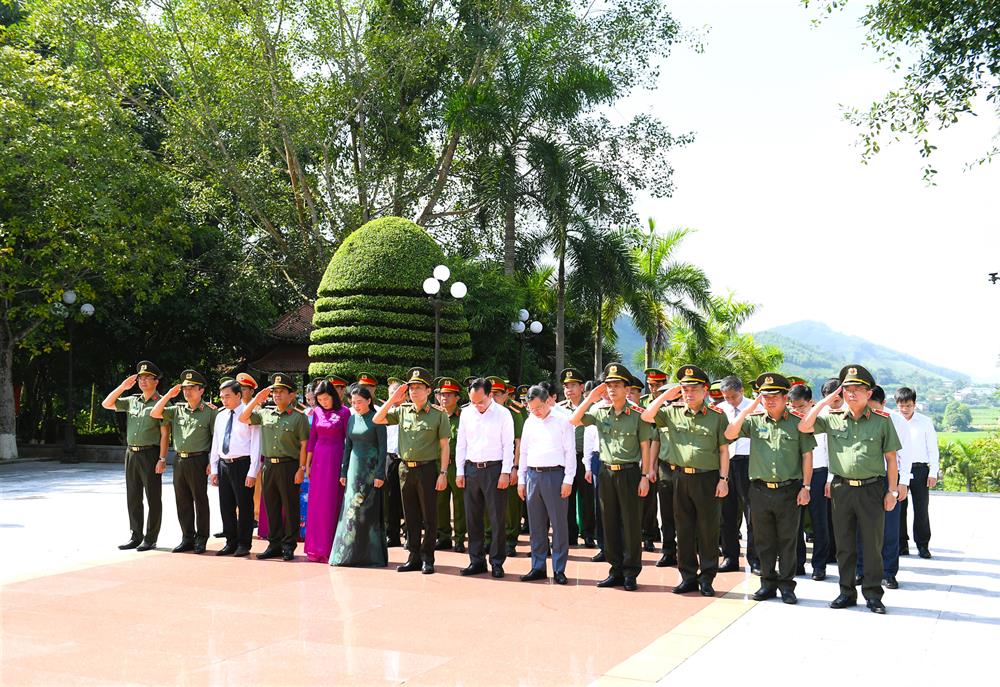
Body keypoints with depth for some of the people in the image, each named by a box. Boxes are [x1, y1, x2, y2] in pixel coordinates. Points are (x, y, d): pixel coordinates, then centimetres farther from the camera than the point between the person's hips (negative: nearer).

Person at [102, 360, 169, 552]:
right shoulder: (132, 401, 13)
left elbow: (165, 433, -10)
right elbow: (106, 404, 13)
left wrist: (162, 459, -16)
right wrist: (122, 387, 3)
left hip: (150, 454, -6)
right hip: (131, 453, 6)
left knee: (153, 498, 0)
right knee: (133, 498, 10)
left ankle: (150, 539, 7)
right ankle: (136, 536, 19)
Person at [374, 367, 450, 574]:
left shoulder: (438, 415, -4)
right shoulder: (402, 411, 8)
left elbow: (445, 446, -4)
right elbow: (377, 419, 7)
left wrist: (443, 473, -10)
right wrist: (392, 399, -1)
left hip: (427, 469, -4)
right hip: (405, 469, 4)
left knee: (429, 516, 2)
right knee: (410, 516, 10)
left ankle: (428, 558, 11)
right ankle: (414, 557, 19)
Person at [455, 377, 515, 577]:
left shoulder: (503, 414, -4)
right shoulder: (466, 413, 7)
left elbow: (508, 445, -4)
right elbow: (461, 443, 11)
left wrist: (505, 472, -10)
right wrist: (459, 472, 7)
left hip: (494, 469, -4)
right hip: (471, 469, 4)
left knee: (497, 519, -1)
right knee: (473, 518, 8)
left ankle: (497, 562, 8)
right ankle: (477, 561, 18)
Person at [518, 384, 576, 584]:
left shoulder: (563, 421, -2)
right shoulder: (529, 422, 12)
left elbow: (570, 451, -4)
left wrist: (568, 480, -9)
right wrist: (521, 480, 13)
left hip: (555, 474, -5)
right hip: (533, 475, 5)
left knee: (559, 523, -1)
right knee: (536, 524, 9)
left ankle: (559, 569, 6)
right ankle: (538, 567, 18)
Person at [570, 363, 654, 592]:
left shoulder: (637, 414, -5)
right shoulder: (600, 412, 5)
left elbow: (645, 447, -3)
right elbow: (574, 421, 0)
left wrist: (644, 476, -7)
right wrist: (590, 398, -4)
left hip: (630, 472, -4)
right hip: (607, 472, 4)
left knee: (631, 524, 1)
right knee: (610, 523, 9)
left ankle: (631, 573, 11)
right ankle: (616, 570, 20)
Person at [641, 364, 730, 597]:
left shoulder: (717, 416, -1)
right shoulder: (672, 413, 7)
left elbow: (724, 450, 0)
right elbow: (646, 416, -2)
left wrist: (723, 479, -5)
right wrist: (665, 395, -3)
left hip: (708, 478, -3)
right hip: (681, 477, 3)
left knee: (708, 530, 3)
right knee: (684, 529, 9)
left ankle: (706, 578, 13)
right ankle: (688, 576, 19)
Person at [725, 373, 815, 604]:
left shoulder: (797, 422, 1)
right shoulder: (754, 420, 5)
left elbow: (807, 455, 3)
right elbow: (729, 435, -8)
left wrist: (805, 487, -2)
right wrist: (748, 409, -11)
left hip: (788, 491, -2)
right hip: (760, 490, 2)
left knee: (787, 540, 5)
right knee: (764, 541, 10)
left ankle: (787, 585, 15)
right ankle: (768, 583, 21)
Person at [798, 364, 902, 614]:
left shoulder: (882, 420, 0)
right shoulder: (832, 418, 5)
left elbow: (891, 458, 2)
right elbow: (803, 427, -5)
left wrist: (892, 490, -1)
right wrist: (824, 401, -4)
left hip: (871, 489, -2)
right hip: (841, 488, 2)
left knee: (873, 545, 4)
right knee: (844, 545, 10)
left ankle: (873, 594, 14)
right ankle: (847, 592, 21)